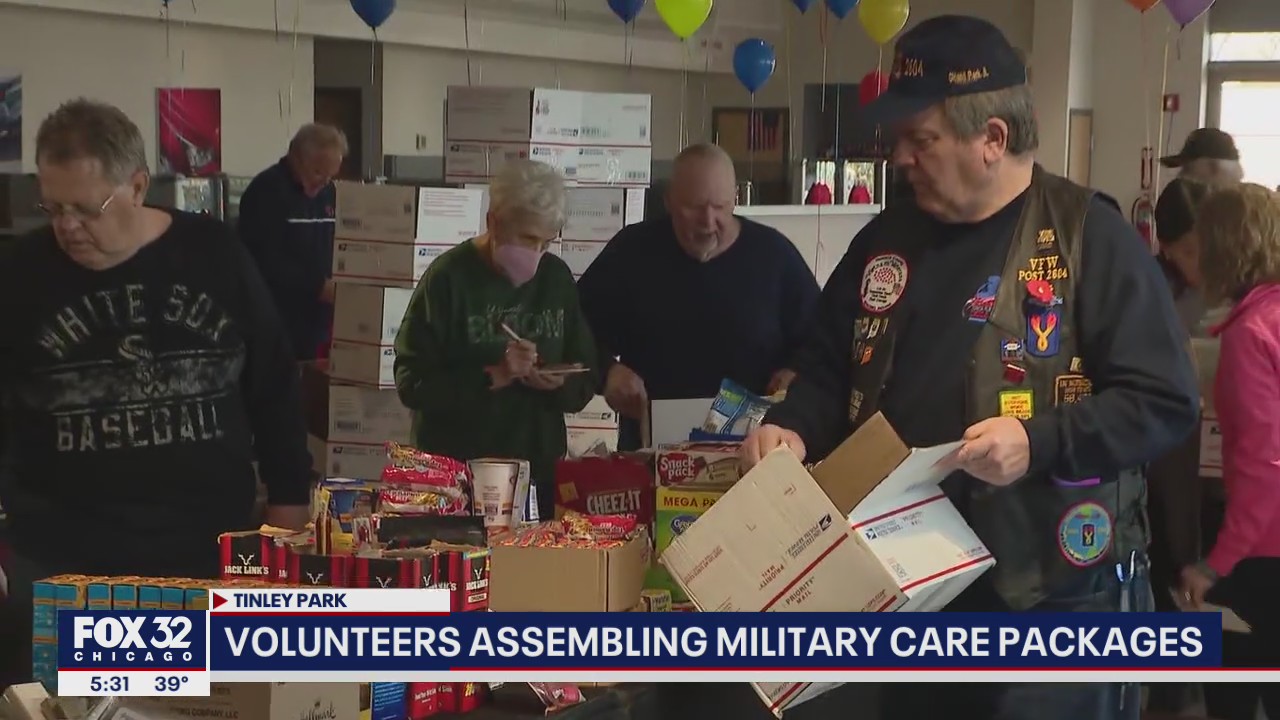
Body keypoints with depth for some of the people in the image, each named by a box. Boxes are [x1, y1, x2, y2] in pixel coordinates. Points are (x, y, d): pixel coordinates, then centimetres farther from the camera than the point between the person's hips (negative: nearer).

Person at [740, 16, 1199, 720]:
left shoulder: (1087, 234, -9)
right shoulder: (887, 238, 9)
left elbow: (1164, 400, -13)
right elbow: (831, 369, 20)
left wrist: (1039, 442, -25)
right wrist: (795, 428, -1)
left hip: (1056, 594, -6)